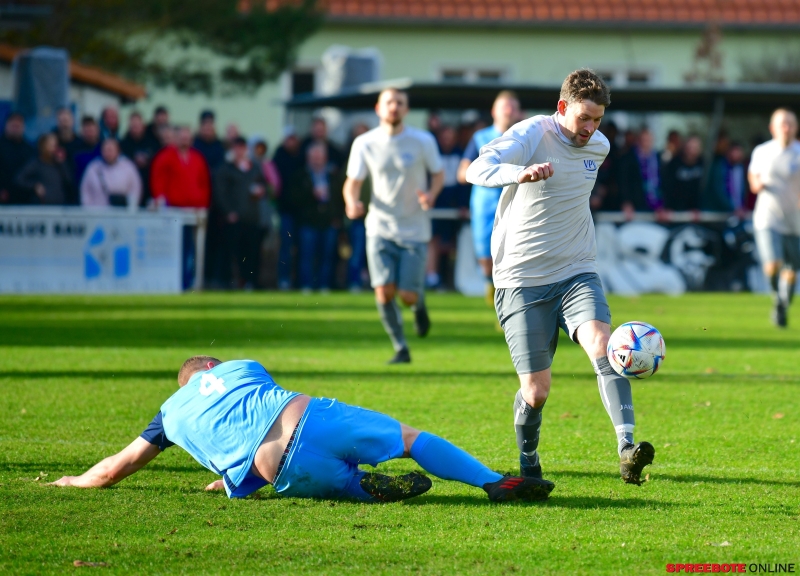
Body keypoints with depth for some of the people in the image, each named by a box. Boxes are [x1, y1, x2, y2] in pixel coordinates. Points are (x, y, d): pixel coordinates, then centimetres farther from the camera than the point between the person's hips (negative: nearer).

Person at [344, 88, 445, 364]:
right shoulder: (364, 144, -3)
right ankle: (401, 348, 6)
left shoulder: (423, 141, -6)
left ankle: (419, 304, 32)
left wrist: (431, 194, -15)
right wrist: (352, 201, -20)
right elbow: (353, 181, 3)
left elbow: (438, 173, 6)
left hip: (414, 230, -1)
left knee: (408, 295, -7)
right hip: (380, 227, 1)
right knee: (384, 291, -11)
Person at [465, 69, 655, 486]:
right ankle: (528, 463, 27)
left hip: (576, 273, 4)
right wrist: (519, 173, -49)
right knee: (536, 392, -3)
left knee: (602, 345, -26)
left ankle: (627, 448, -38)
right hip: (522, 280, -4)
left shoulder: (599, 146, 7)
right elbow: (478, 170, -31)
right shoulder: (532, 135, -12)